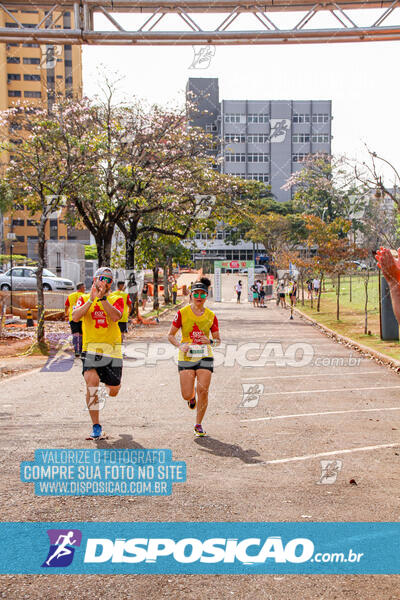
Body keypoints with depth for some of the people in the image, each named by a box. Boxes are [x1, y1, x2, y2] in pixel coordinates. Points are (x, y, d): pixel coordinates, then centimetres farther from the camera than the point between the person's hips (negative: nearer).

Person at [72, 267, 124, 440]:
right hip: (91, 349, -1)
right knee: (91, 382, -20)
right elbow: (75, 317, -10)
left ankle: (109, 385, 49)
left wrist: (102, 298, -20)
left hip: (112, 350, 1)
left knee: (114, 390, 8)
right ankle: (96, 427, -9)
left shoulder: (116, 299, 5)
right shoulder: (84, 298, 8)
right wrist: (91, 299, -14)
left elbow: (115, 317, -15)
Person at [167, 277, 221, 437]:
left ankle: (198, 424, 12)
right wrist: (180, 345, -16)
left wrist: (210, 341, -15)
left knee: (203, 391, -8)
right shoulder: (182, 313, -3)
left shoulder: (211, 316, 2)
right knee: (187, 395, -5)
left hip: (205, 357, 1)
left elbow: (218, 340, 8)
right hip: (186, 357, -1)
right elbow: (170, 335, 2)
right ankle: (192, 396, 35)